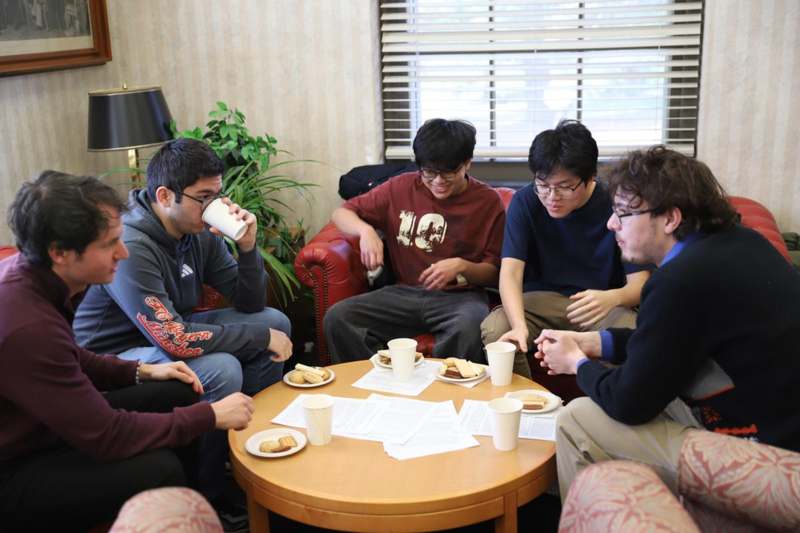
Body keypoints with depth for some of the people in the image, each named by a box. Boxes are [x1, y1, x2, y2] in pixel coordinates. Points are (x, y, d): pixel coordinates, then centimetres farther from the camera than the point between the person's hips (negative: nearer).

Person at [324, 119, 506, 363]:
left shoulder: (488, 201, 0)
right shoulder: (401, 187, 4)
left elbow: (494, 272, 3)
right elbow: (341, 213, 11)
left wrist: (461, 266, -18)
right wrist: (365, 230, -11)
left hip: (459, 296, -2)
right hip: (404, 292, 2)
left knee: (468, 327, -38)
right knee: (336, 318, -23)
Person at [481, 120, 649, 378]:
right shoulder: (525, 202, -10)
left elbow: (639, 284, -12)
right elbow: (511, 271, -18)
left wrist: (612, 298, -38)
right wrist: (519, 325, -38)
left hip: (601, 302, -1)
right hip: (541, 298, 1)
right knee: (494, 330, -29)